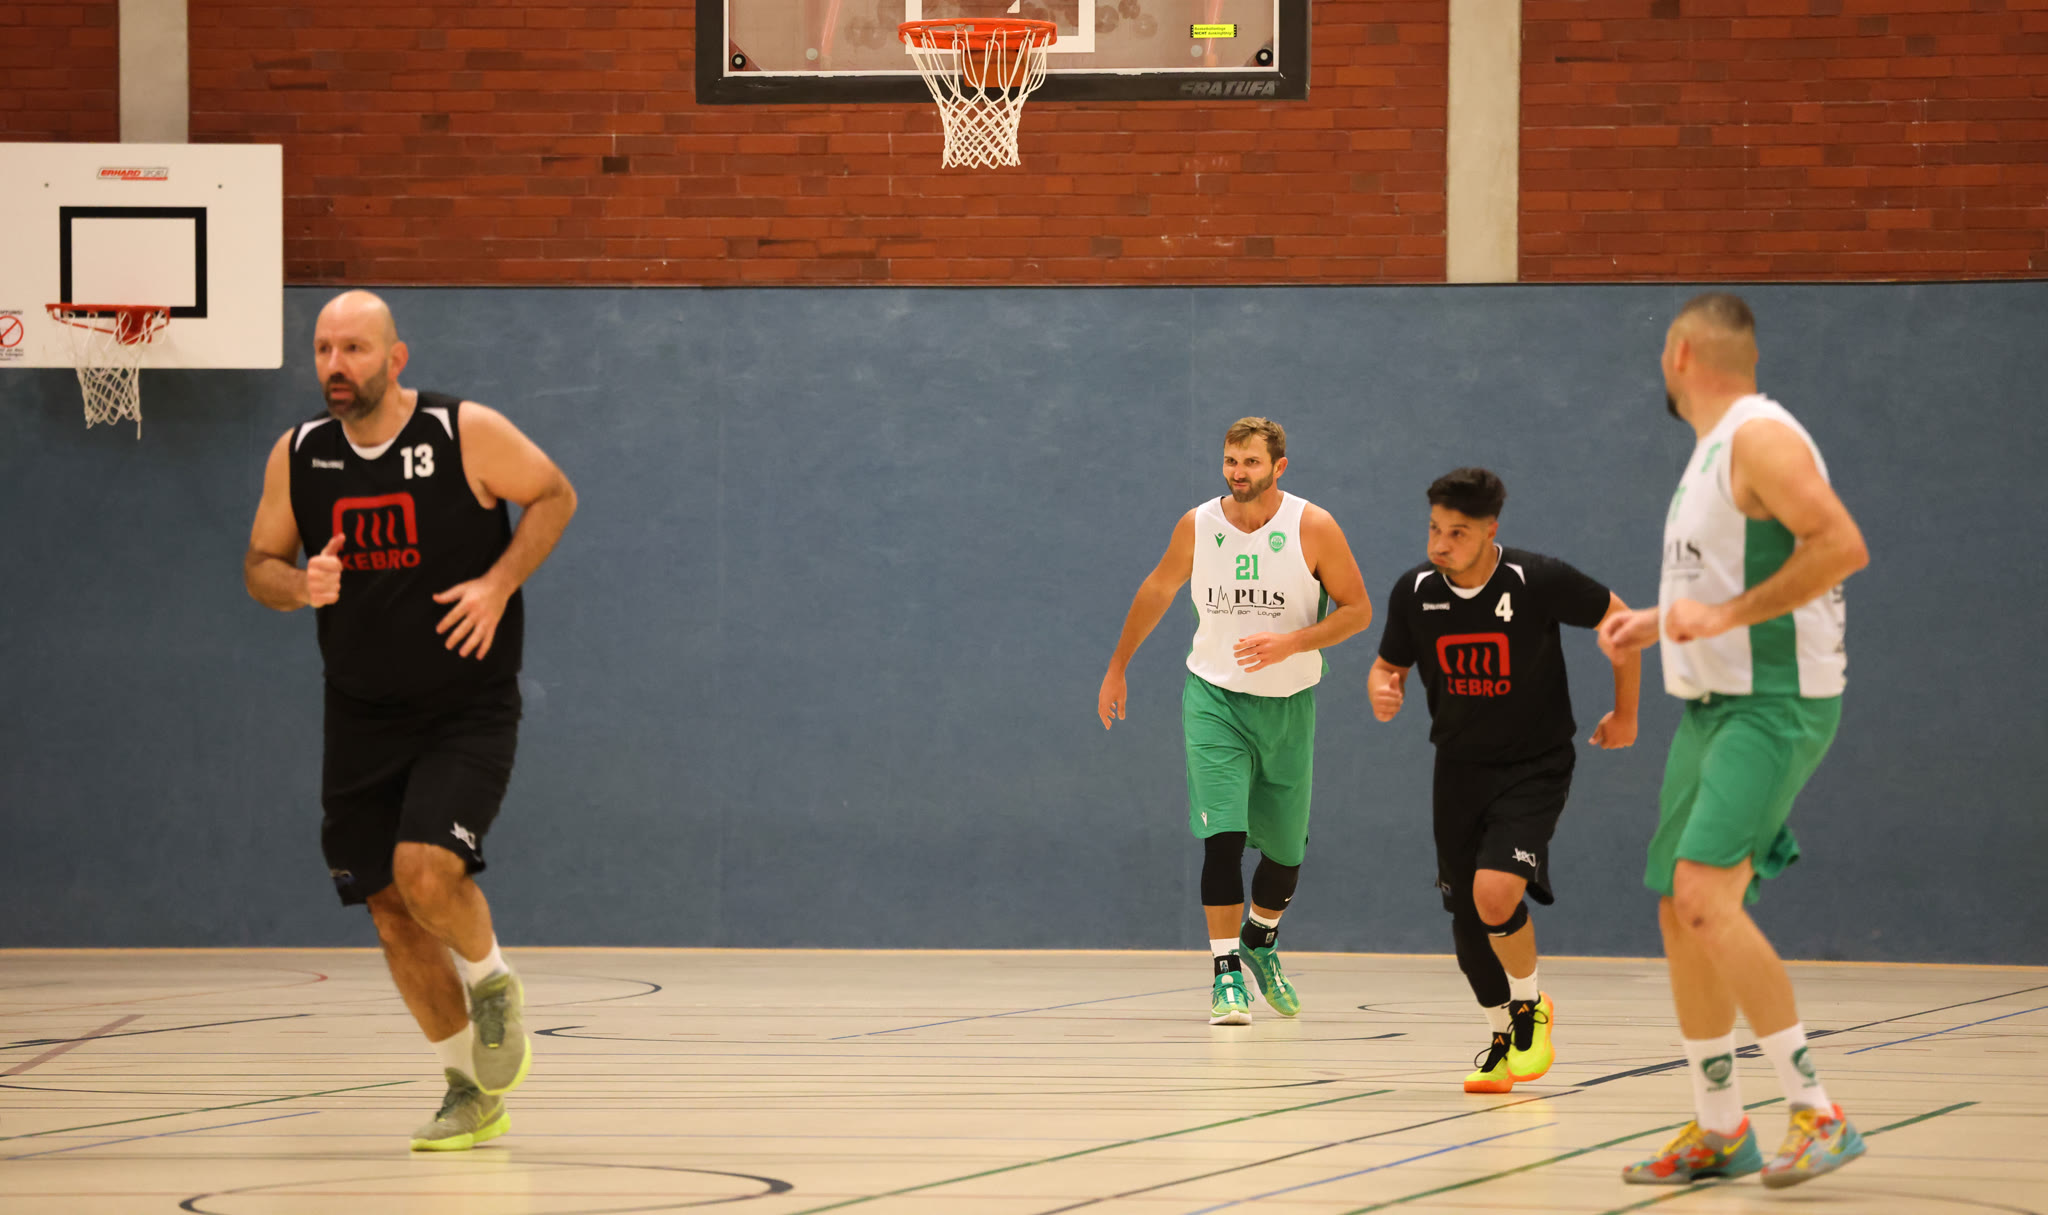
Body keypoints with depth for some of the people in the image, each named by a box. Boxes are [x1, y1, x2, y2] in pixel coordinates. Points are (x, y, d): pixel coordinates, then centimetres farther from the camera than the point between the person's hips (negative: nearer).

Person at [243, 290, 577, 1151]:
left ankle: (491, 981, 10)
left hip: (469, 712, -4)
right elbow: (259, 563, 9)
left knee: (426, 869, -23)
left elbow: (553, 496, 1)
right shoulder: (297, 457, -2)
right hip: (364, 717, 4)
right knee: (392, 914, 5)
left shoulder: (468, 434, -12)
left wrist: (499, 583, -13)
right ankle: (472, 1091, 22)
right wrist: (299, 586, -15)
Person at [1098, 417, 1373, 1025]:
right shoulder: (1197, 526, -6)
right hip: (1214, 696, -1)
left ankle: (1260, 941, 40)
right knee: (1222, 834, -17)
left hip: (1288, 703, 1)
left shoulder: (1312, 528, -11)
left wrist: (1290, 642, -23)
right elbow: (1157, 591, 12)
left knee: (1285, 847, 11)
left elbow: (1357, 609, -7)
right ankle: (1227, 974, -14)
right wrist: (1116, 669, 17)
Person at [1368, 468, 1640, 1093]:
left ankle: (1530, 1007, 4)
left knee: (1496, 891, -24)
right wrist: (1382, 695, -16)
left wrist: (1625, 713, 3)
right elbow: (1387, 666, 8)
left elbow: (1619, 620, -3)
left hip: (1535, 765, -4)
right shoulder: (1414, 591, -8)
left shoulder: (1538, 580, -19)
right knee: (1467, 919, 6)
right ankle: (1503, 1040, 30)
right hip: (1459, 766, 4)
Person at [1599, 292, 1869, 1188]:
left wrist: (1727, 614, -25)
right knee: (1679, 913, 9)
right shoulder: (1713, 449, 17)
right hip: (1711, 704, 10)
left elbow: (1841, 547, -26)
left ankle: (1817, 1113, -19)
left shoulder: (1761, 438, -14)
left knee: (1706, 895, -22)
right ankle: (1719, 1132, 19)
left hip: (1774, 707, -10)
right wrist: (1660, 621, 21)